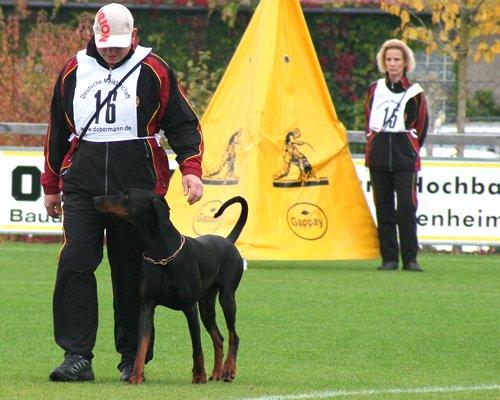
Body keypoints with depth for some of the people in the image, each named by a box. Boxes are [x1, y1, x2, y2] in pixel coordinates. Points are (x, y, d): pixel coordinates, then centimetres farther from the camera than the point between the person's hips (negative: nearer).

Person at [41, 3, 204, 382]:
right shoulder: (74, 71, 11)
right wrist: (51, 186, 22)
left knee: (133, 273, 3)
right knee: (75, 265, -11)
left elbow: (183, 123, 4)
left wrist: (191, 169, -11)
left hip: (136, 189, -2)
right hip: (82, 187, 2)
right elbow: (58, 131, 20)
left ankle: (133, 359, 13)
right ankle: (77, 357, -10)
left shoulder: (154, 72, 1)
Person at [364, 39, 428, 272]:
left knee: (406, 207, -10)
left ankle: (410, 259, -6)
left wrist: (409, 149, 8)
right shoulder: (375, 89, 10)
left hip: (405, 157, -3)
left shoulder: (414, 93, 2)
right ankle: (389, 258, 6)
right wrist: (375, 143, 12)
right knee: (383, 207, 2)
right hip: (378, 155, 3)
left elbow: (421, 127, 9)